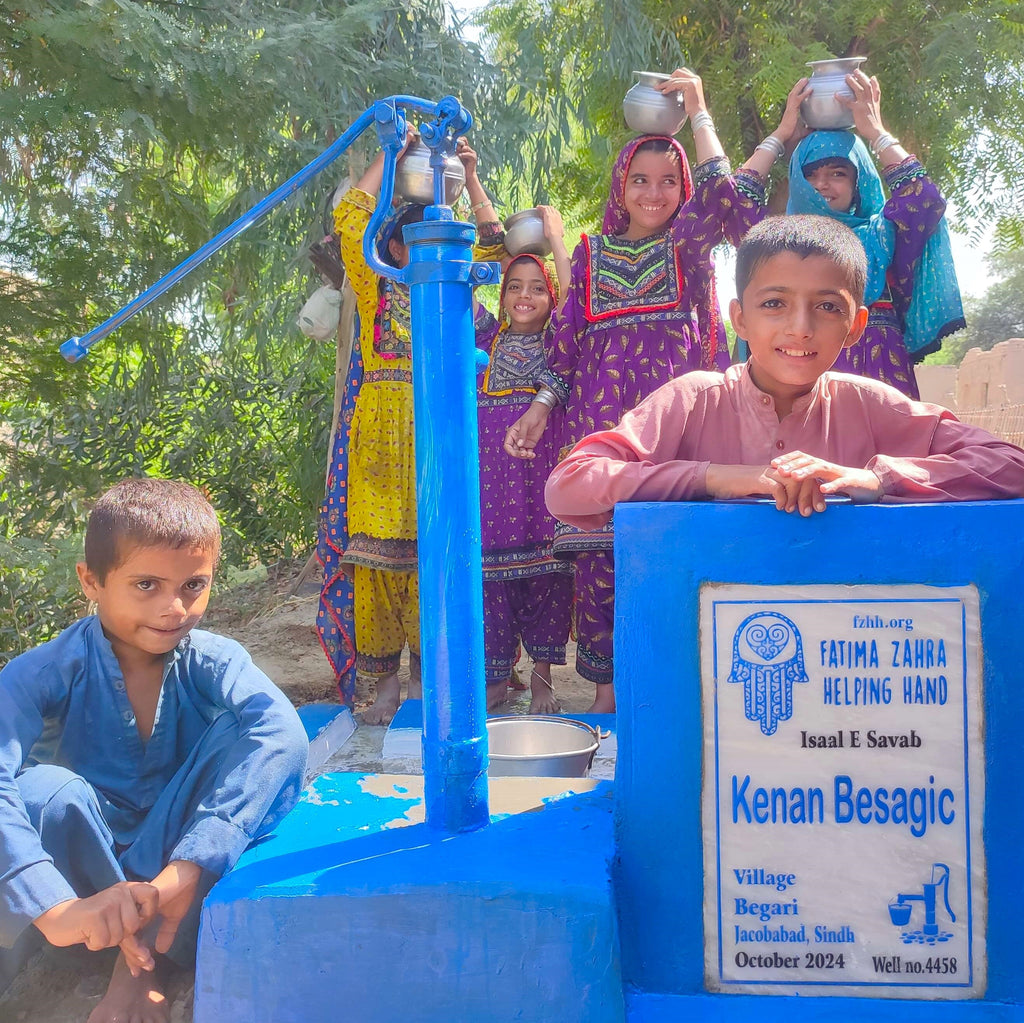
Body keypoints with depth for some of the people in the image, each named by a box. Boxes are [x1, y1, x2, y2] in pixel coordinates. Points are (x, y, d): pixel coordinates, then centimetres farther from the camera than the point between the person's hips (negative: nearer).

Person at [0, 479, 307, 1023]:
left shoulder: (213, 661, -15)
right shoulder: (44, 673, -18)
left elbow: (281, 734, -37)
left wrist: (183, 871, -50)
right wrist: (59, 909, -51)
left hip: (174, 847, 2)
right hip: (82, 857, -1)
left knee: (240, 728, -25)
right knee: (44, 790, -33)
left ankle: (138, 960, -21)